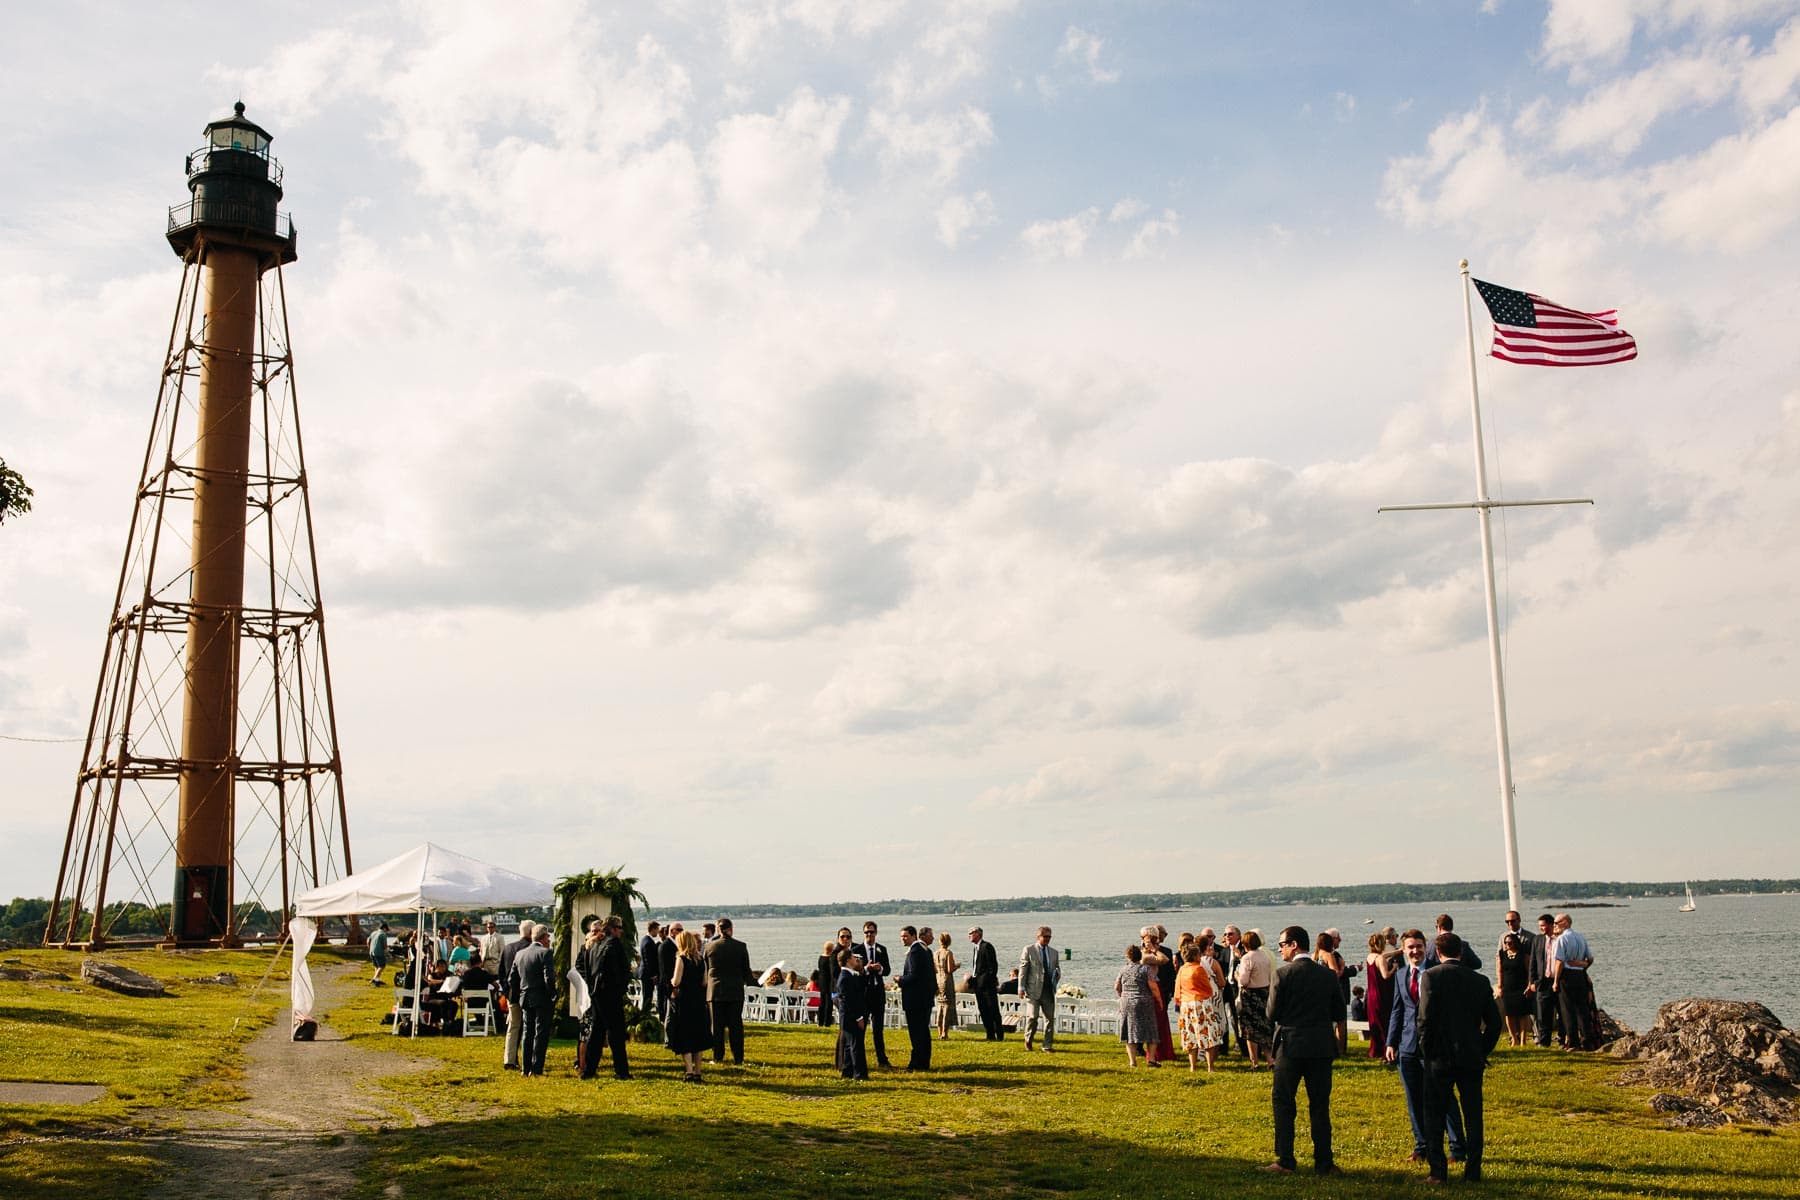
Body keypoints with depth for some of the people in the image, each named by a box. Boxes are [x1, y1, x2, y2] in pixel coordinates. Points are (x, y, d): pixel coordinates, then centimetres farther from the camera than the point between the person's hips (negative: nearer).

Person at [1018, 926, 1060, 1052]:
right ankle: (1028, 1040, 16)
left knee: (1050, 1018, 3)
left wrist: (1057, 974, 0)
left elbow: (1058, 969, 24)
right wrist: (1021, 987, -8)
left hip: (1049, 990, 4)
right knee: (1033, 1017, -8)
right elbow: (1023, 970, -2)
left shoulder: (1053, 952, 15)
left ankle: (1047, 1046, 11)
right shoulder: (1028, 950, 1)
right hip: (1033, 989, -4)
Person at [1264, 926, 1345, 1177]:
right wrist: (1339, 1042, 27)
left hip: (1291, 1045, -4)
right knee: (1320, 1106, 10)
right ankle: (1324, 1163, 11)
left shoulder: (1283, 973, -10)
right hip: (1322, 1046, 4)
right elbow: (1339, 1014, 12)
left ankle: (1285, 1161, 3)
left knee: (1282, 1102, 5)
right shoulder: (1327, 974, 4)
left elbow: (1272, 1013, -9)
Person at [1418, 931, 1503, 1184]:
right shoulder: (1480, 981, 4)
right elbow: (1494, 1021, 6)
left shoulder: (1432, 976, -9)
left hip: (1440, 1058, -3)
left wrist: (1427, 1050, -3)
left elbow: (1425, 1018, -14)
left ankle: (1438, 1171, 5)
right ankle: (1473, 1171, 14)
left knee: (1434, 1115, 5)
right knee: (1473, 1115, 11)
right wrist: (1483, 1050, 15)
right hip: (1472, 1058, 3)